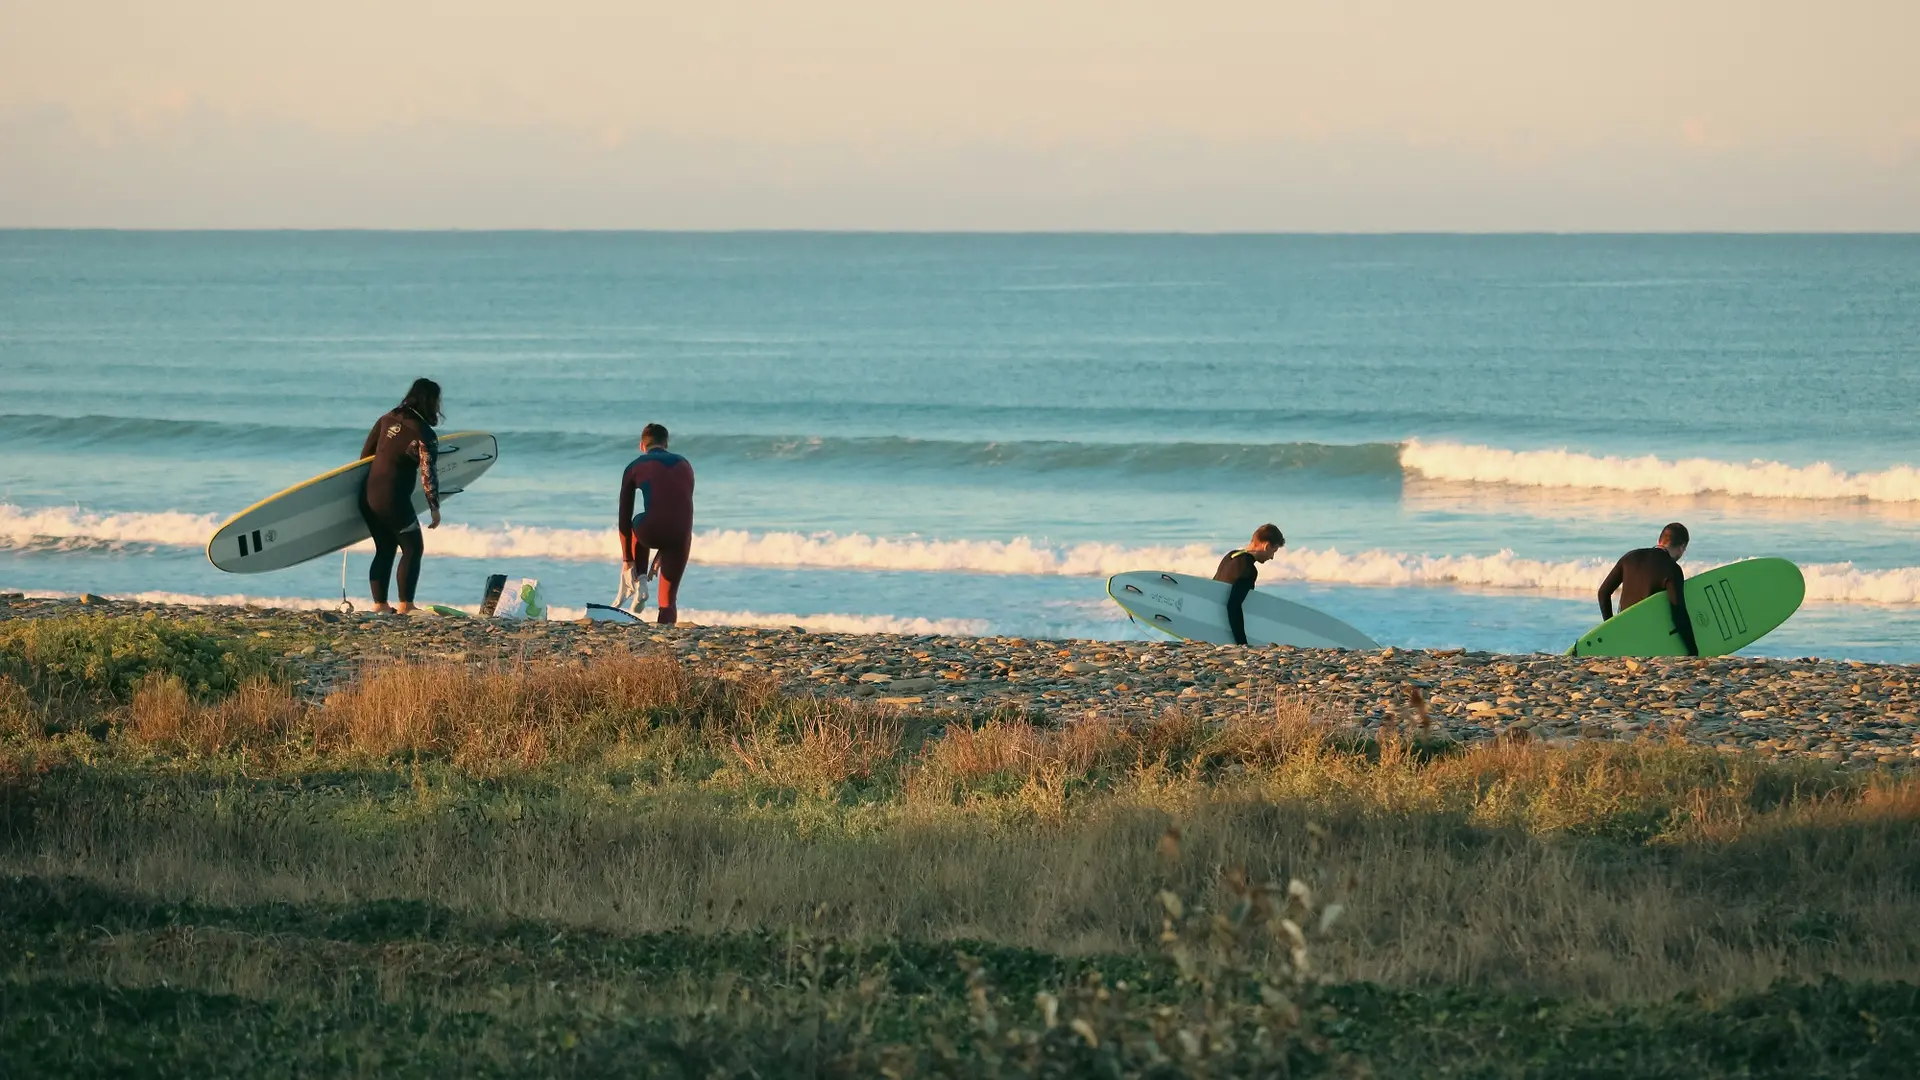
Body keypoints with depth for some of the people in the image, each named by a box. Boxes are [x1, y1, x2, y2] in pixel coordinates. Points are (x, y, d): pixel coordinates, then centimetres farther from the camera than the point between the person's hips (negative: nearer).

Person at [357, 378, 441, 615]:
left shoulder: (387, 420, 8)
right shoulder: (425, 435, -11)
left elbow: (365, 453, 14)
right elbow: (428, 474, -13)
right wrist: (435, 508, -5)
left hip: (368, 495, 7)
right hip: (393, 499, -7)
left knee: (385, 549, 17)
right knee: (413, 548, 4)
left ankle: (380, 604, 16)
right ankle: (405, 605, -1)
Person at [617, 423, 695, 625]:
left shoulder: (635, 467, 15)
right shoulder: (685, 466, 24)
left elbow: (624, 517, 16)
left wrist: (626, 559, 23)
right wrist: (662, 554, 35)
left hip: (652, 532, -2)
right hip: (681, 536, 2)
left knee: (634, 525, 37)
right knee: (669, 598, 17)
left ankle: (639, 582, 26)